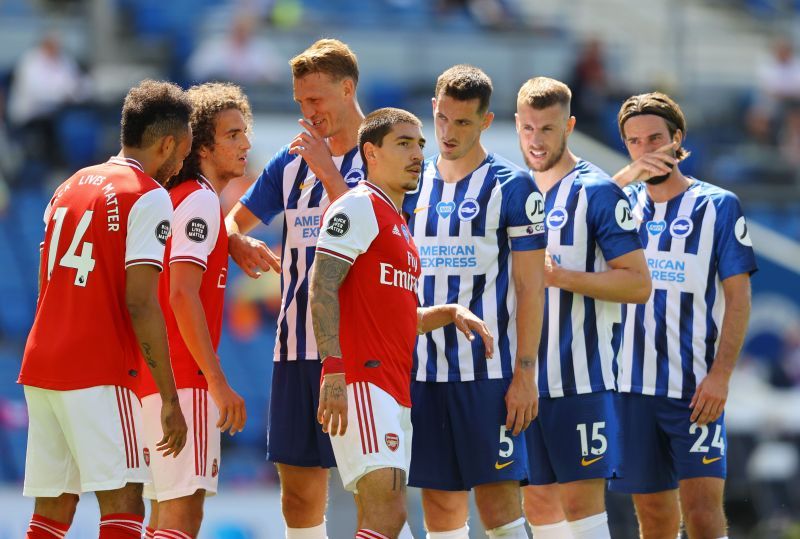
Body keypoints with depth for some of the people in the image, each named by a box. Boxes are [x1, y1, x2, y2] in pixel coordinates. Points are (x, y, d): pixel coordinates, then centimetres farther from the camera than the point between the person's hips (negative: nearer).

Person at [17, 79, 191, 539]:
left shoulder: (70, 187, 17)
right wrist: (170, 399, -12)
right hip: (99, 376, -8)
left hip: (40, 365, 8)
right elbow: (140, 303, -14)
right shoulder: (149, 197, -7)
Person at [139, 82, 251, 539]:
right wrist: (219, 383, -21)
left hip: (151, 376, 10)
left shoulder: (177, 197, 18)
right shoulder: (201, 201, -10)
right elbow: (182, 294, -19)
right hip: (184, 377, -10)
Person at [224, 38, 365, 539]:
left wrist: (327, 171, -17)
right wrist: (239, 243, -5)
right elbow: (235, 220, 18)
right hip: (297, 346, 6)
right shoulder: (292, 162, 13)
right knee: (300, 495, 7)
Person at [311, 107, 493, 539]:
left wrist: (450, 313, 14)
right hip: (363, 382, -10)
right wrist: (333, 369, -24)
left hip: (393, 390, 10)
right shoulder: (359, 207, -5)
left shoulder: (398, 226, 24)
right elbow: (322, 289, -15)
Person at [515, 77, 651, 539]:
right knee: (538, 502, 7)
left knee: (581, 499, -9)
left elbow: (638, 283, -11)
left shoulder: (598, 192, -6)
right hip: (525, 377, 7)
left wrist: (561, 277, -18)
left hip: (582, 376, -7)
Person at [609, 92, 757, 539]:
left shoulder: (718, 206, 2)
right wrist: (625, 177, -19)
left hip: (694, 385, -4)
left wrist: (721, 374, -13)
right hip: (631, 382, 4)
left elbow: (738, 297, -2)